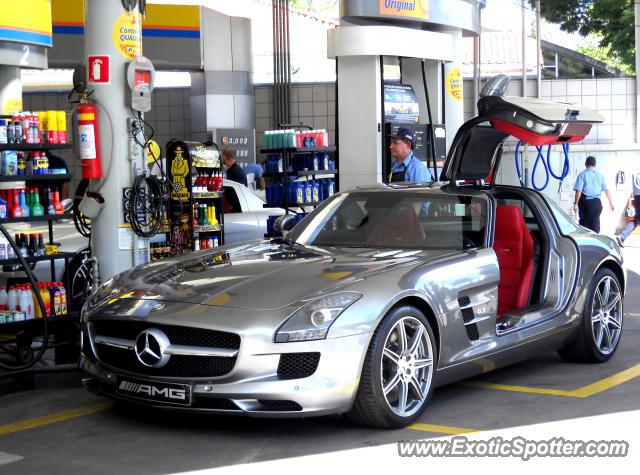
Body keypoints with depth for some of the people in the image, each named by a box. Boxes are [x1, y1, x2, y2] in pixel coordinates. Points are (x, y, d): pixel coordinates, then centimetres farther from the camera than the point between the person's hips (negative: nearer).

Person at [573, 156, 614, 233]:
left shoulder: (582, 174, -5)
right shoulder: (600, 175, 6)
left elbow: (578, 191, -12)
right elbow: (607, 190, 5)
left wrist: (576, 203, -8)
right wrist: (611, 203, 12)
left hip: (586, 202, -3)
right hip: (597, 202, 3)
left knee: (584, 224, 8)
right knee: (595, 223, 7)